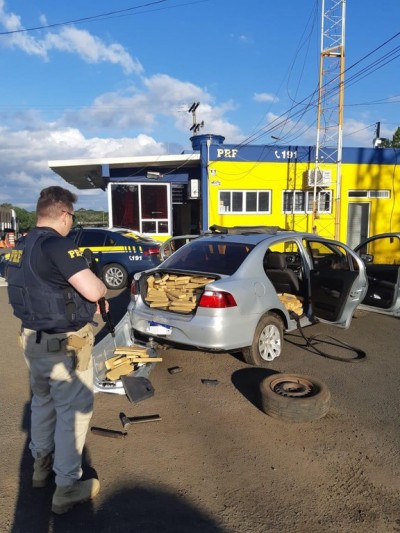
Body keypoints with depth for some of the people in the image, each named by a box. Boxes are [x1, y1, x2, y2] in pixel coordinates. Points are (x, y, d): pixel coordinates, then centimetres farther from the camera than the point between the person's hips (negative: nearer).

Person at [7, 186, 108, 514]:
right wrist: (102, 288, -5)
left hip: (33, 338, 9)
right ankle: (67, 487, 19)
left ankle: (41, 464, 44)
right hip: (64, 344, -9)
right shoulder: (57, 245, -22)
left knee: (42, 401, 25)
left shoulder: (22, 246, 6)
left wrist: (86, 303, 13)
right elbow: (93, 291, -28)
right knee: (74, 410, 6)